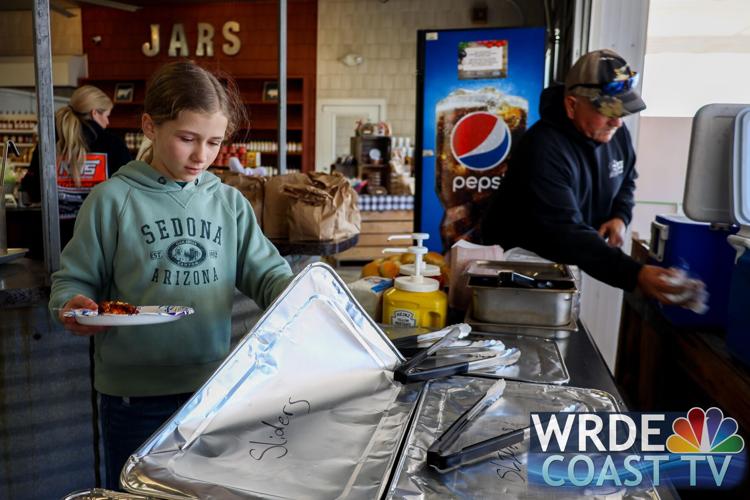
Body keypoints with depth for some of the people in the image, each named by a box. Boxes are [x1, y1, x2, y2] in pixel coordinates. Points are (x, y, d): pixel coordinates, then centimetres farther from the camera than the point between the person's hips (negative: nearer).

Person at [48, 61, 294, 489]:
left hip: (214, 383, 3)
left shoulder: (230, 202, 3)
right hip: (136, 393, -3)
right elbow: (74, 279, -1)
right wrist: (74, 305, -22)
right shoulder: (112, 199, -6)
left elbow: (266, 272, 1)